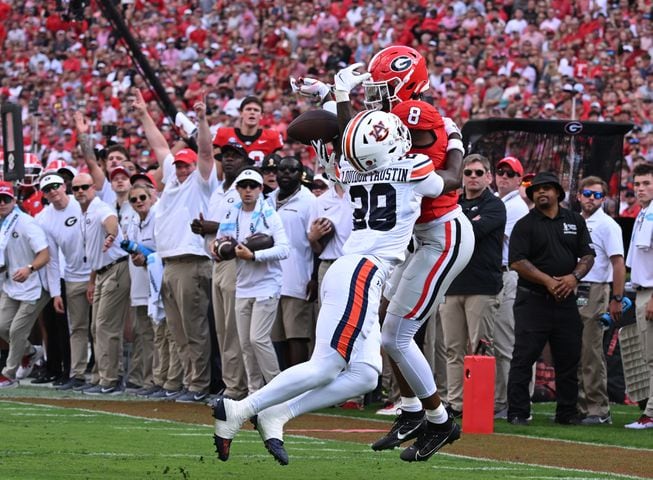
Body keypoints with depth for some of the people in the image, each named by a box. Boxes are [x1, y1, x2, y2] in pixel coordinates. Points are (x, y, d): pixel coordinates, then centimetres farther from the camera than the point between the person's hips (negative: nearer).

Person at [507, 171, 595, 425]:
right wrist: (548, 281, -17)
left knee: (569, 359, 6)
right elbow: (517, 262, -9)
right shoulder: (525, 225, 0)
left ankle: (567, 412, 15)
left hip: (566, 300, 4)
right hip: (533, 300, -4)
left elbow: (588, 255, 11)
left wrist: (574, 276, -9)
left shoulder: (575, 221, 13)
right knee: (524, 357, -7)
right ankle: (517, 413, -5)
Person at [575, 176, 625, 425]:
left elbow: (618, 263, -10)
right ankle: (579, 408, 14)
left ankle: (599, 411, -6)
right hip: (571, 293, 7)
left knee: (592, 354, -8)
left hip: (594, 292, -7)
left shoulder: (607, 225, -4)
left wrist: (616, 299, -16)